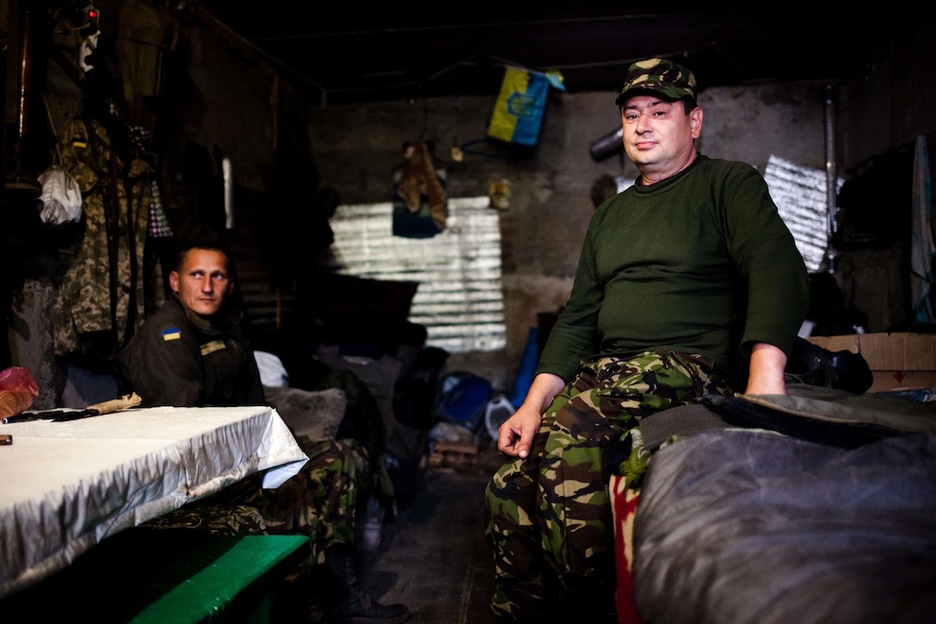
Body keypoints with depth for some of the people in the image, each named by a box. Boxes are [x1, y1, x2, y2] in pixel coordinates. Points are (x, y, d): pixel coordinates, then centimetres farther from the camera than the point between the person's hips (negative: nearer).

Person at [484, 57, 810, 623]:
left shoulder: (729, 183, 4)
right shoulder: (610, 215, 23)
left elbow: (778, 270, -14)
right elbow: (578, 318, 18)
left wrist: (765, 377, -32)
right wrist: (535, 402, 3)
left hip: (695, 365, -6)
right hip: (608, 373, 6)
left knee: (572, 424, -33)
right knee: (511, 486, -13)